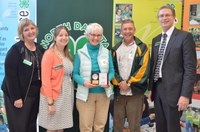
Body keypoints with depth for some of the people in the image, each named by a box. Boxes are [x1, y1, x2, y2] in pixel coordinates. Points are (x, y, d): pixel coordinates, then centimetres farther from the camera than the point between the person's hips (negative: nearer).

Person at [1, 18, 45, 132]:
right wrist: (16, 97, -18)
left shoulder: (40, 49, 7)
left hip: (35, 94, 6)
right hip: (19, 95, -6)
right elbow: (10, 74, -16)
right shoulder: (16, 49, -12)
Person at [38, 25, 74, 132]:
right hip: (54, 96, -6)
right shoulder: (49, 54, -13)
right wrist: (50, 103, -18)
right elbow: (45, 80, -16)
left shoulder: (67, 55, 10)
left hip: (67, 95, 7)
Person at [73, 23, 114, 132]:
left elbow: (111, 71, 8)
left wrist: (108, 80, -12)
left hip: (103, 93, 2)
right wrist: (84, 82, -19)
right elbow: (75, 74, -1)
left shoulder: (106, 52, 6)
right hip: (85, 94, -2)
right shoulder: (80, 53, -1)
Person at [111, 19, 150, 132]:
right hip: (118, 92, 3)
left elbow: (144, 69, -8)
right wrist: (119, 82, -9)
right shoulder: (116, 48, 11)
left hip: (135, 92, -3)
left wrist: (129, 83, -12)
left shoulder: (142, 47, 0)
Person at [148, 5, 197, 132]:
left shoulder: (185, 36, -7)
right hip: (158, 89, 6)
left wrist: (185, 94, -17)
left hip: (173, 91, -6)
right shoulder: (156, 40, 13)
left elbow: (190, 68, -12)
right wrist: (151, 88, 12)